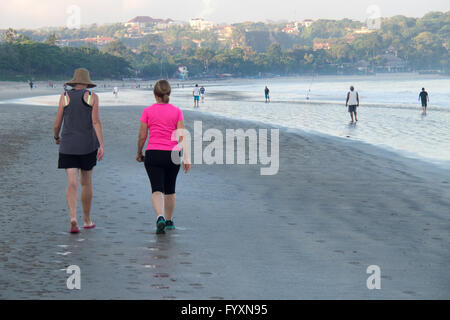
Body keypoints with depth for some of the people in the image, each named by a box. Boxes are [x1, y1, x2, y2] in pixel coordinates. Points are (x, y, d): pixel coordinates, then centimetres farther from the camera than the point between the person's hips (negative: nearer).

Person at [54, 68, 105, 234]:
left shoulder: (64, 97, 2)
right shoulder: (92, 97, -1)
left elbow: (57, 123, 2)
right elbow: (96, 121, -11)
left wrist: (56, 137, 23)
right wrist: (102, 145, -14)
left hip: (68, 146, 0)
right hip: (88, 145, 0)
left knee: (72, 184, -4)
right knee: (86, 183, 15)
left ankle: (73, 218, -26)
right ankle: (87, 220, 25)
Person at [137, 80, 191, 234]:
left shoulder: (147, 111, -1)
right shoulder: (176, 111, 1)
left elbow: (142, 136, 0)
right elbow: (182, 136, -5)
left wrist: (139, 153, 16)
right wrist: (186, 158, -6)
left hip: (153, 154, -1)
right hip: (172, 154, 2)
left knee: (157, 190, -5)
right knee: (170, 189, 18)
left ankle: (160, 217, -28)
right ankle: (169, 221, 31)